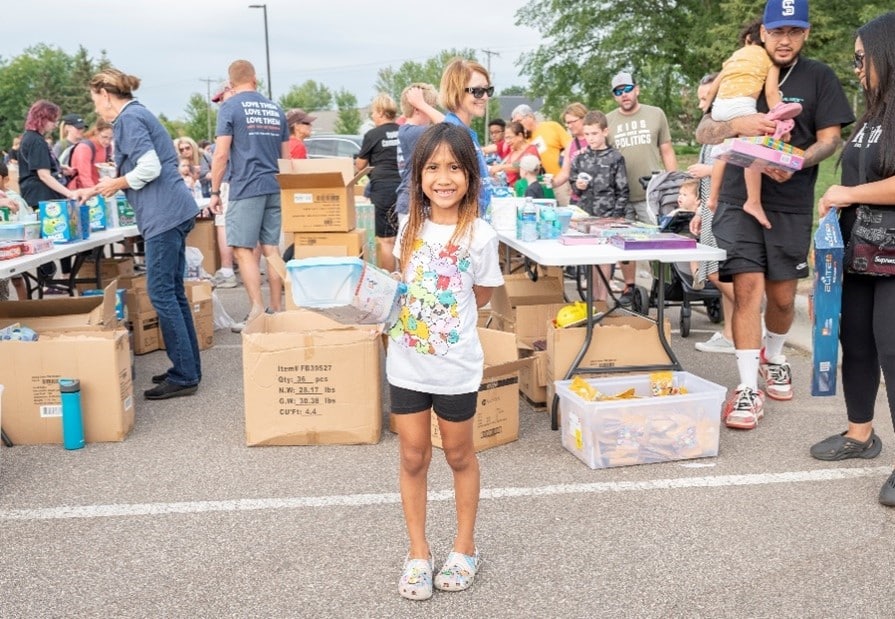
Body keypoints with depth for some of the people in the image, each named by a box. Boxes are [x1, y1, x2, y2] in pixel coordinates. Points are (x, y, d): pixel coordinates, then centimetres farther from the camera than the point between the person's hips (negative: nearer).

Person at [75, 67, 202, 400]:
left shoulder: (128, 119, -9)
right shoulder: (137, 114, 22)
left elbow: (150, 168, -20)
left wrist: (116, 184, -4)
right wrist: (95, 190, 31)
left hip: (164, 215, -10)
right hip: (173, 212, 10)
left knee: (161, 293, -6)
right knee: (173, 292, 12)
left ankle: (184, 377, -2)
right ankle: (188, 369, 19)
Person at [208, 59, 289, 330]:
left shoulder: (229, 107, -3)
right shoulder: (276, 109, 14)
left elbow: (221, 154, -8)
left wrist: (215, 191, -1)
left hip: (245, 188, -6)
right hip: (273, 187, 6)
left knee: (243, 249, -3)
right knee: (271, 247, 8)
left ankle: (257, 312, -7)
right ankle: (277, 309, 11)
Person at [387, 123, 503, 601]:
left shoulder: (479, 235, -13)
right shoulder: (410, 226, 0)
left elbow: (480, 298, -1)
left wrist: (431, 313, -6)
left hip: (455, 367, -3)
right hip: (406, 363, 3)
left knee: (459, 456, 14)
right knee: (413, 458, 11)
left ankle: (465, 548, 33)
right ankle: (418, 554, 26)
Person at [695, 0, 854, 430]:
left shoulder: (818, 77, 5)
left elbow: (830, 138, 0)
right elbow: (703, 133, 1)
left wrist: (796, 163, -21)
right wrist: (736, 125, -22)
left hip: (791, 205, 1)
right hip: (739, 200, 0)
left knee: (782, 295, 8)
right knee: (747, 288, -10)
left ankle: (773, 355, 38)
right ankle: (747, 388, -5)